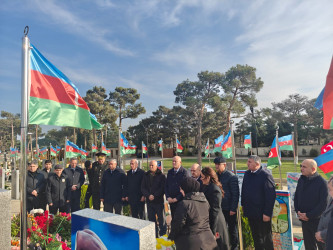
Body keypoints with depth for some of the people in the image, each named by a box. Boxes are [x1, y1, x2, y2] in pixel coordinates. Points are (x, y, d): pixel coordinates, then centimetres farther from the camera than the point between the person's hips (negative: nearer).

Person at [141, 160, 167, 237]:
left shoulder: (161, 176, -3)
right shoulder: (146, 175, 9)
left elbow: (162, 188, -9)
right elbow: (143, 188, 4)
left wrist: (154, 196, -16)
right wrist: (148, 195, -11)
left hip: (159, 201, -4)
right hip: (149, 201, 4)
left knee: (161, 219, 4)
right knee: (151, 219, 12)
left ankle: (163, 236, 16)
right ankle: (154, 236, 24)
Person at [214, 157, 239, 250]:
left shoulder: (231, 177, -15)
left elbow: (235, 194, -14)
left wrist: (233, 209, -16)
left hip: (229, 209, -5)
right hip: (219, 207, 5)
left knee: (232, 228, 12)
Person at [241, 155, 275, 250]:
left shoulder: (266, 176, -18)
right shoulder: (247, 174, 3)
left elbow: (271, 196, -19)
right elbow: (243, 191, 14)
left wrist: (267, 213, -19)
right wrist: (243, 205, 14)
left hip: (262, 214, -6)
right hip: (251, 212, 6)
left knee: (266, 238, 11)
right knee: (255, 236, 20)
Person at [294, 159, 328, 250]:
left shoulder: (321, 182, -14)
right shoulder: (301, 180, 4)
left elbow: (324, 203, -17)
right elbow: (296, 197, 12)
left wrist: (309, 215, -17)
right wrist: (298, 211, -1)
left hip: (317, 220, -5)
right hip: (304, 219, 5)